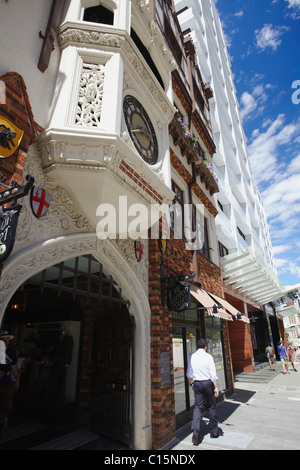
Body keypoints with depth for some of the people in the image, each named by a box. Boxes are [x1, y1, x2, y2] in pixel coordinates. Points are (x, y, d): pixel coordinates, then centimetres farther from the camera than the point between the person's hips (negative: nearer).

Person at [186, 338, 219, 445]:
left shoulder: (192, 357, 1)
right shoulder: (208, 356, -9)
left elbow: (189, 373, 8)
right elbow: (213, 374, -13)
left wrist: (190, 384, 21)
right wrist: (216, 387, -7)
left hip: (197, 383, 2)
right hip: (208, 382, -2)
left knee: (197, 407, 6)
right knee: (211, 407, 14)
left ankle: (195, 430, -10)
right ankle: (214, 432, 25)